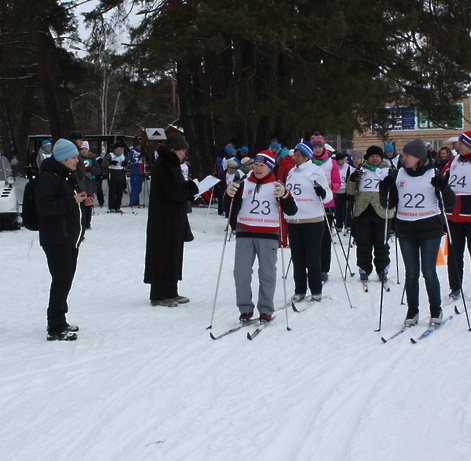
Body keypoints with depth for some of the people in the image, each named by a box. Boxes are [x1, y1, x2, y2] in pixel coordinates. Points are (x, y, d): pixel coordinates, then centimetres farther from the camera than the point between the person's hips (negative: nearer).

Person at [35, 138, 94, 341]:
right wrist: (72, 201, -23)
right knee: (62, 280, -12)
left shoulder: (69, 176, 17)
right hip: (56, 238, -10)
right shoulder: (47, 178, -14)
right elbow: (45, 207, -23)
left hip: (71, 237, 10)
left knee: (66, 280, 13)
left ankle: (59, 322, 23)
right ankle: (55, 328, -9)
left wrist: (83, 202, 8)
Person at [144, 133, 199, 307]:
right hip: (164, 221, -10)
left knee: (173, 255, 14)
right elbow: (175, 192, -22)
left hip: (174, 219, 10)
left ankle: (171, 293, 21)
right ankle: (159, 295, 1)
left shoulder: (171, 164, 16)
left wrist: (190, 189, 0)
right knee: (163, 255, -5)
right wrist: (193, 186, -9)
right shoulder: (164, 166, -17)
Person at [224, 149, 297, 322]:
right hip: (244, 233, 2)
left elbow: (291, 211, -1)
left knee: (267, 274, 1)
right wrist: (229, 195, -11)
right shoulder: (244, 184, 8)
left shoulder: (277, 185, 5)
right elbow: (231, 210, 8)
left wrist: (284, 195, -18)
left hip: (268, 234, -1)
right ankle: (245, 309, 8)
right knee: (241, 272, -2)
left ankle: (266, 310, 9)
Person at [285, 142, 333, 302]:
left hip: (313, 220, -6)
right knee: (297, 257, 7)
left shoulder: (315, 171, -5)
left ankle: (316, 290, 8)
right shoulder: (292, 172, 13)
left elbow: (328, 196, -8)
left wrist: (323, 193, -26)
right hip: (293, 221, 6)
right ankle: (299, 290, 14)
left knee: (313, 257, -1)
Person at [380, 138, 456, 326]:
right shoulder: (398, 175, 5)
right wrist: (384, 190, -11)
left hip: (430, 230, -3)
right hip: (406, 231, 3)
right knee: (411, 273, 7)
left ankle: (436, 310, 14)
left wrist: (443, 187, -21)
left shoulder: (433, 175, -3)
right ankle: (412, 310, 17)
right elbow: (389, 204, 8)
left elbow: (450, 203, -3)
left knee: (429, 272, -1)